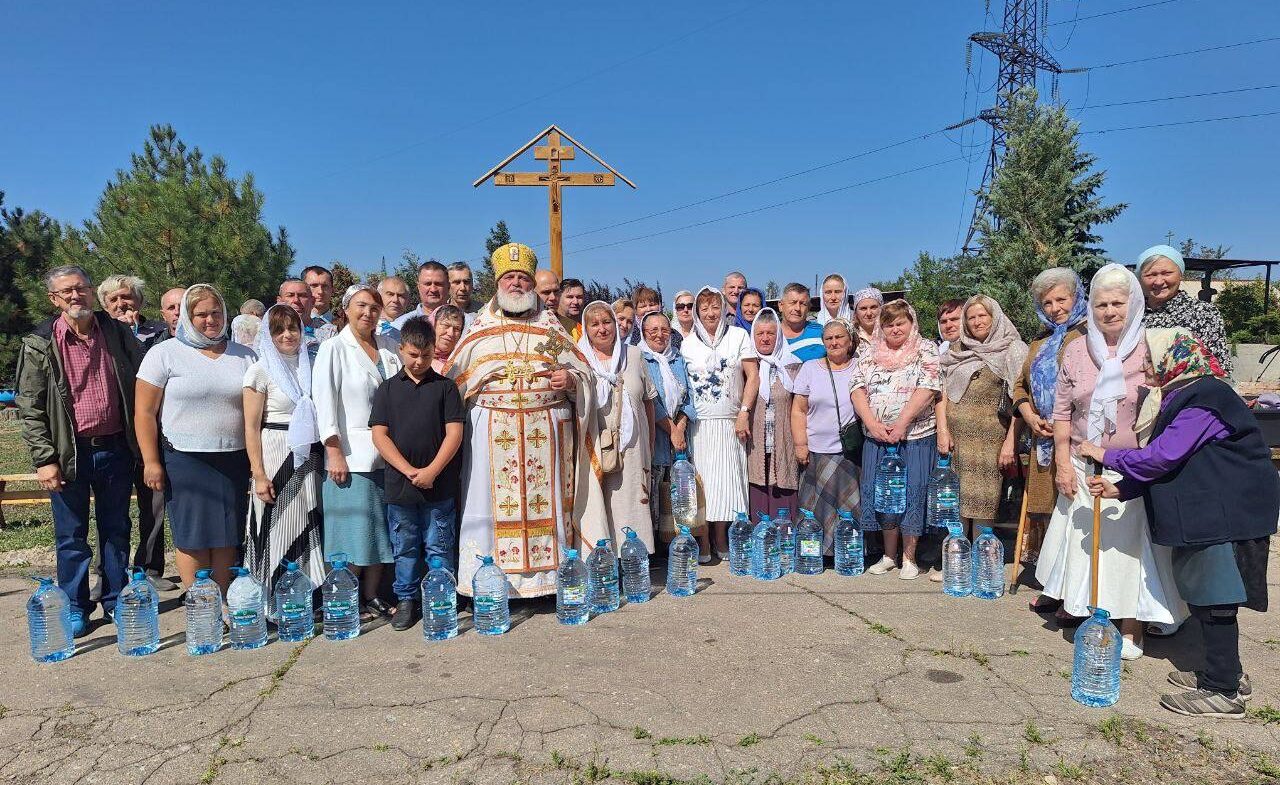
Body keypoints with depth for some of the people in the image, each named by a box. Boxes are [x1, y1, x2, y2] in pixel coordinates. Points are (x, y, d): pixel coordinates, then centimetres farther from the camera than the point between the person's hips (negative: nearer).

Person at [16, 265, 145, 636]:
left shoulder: (118, 333, 2)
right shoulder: (39, 344, -4)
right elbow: (30, 407, -4)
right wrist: (44, 459, -10)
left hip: (115, 449, 2)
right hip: (68, 453, -2)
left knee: (116, 530, 12)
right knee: (71, 535, 9)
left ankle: (116, 601, 25)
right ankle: (75, 608, 22)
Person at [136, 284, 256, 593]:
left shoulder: (245, 356, 10)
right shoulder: (165, 354, 0)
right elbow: (144, 412, -2)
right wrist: (151, 462, -7)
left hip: (234, 460, 3)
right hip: (185, 460, -3)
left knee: (227, 538, 6)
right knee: (192, 538, 0)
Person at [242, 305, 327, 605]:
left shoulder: (309, 366, 11)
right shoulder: (260, 371, -4)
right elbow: (251, 427, -7)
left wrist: (328, 456, 8)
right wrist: (259, 474, -13)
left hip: (310, 459, 5)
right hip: (276, 458, -5)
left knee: (308, 529, 7)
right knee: (277, 530, -1)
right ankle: (275, 608, 9)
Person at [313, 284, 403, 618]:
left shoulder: (388, 348, 12)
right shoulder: (333, 349, -2)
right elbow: (324, 403, -7)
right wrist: (334, 453, -14)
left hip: (386, 454, 5)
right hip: (351, 455, -5)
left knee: (380, 530, 9)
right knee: (354, 529, -3)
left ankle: (372, 597, 19)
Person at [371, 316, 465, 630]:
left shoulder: (445, 387, 3)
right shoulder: (387, 389, 6)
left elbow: (454, 433, -4)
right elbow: (379, 434, -1)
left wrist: (431, 471, -13)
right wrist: (408, 470, -11)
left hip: (439, 486, -1)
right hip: (399, 484, 2)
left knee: (439, 548, 6)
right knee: (405, 548, 12)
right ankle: (406, 600, 25)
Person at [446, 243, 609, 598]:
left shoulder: (551, 327, 14)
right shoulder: (479, 330, 12)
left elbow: (584, 371, 14)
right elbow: (451, 378, 12)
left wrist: (571, 379, -6)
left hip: (547, 432, 1)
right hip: (493, 433, 0)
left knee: (547, 503, 2)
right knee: (494, 503, -2)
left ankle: (552, 578, 11)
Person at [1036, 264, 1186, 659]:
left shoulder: (1150, 350, -4)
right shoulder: (1077, 351, 5)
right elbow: (1062, 411, 8)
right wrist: (1063, 462, 2)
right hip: (1084, 469, 3)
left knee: (1130, 544, 2)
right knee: (1084, 541, 10)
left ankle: (1131, 629, 13)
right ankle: (1080, 608, 25)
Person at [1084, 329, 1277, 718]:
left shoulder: (1202, 400, -18)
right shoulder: (1181, 399, 15)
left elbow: (1163, 456, -24)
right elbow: (1170, 466, 15)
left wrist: (1106, 456, -12)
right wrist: (1119, 489, 4)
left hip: (1226, 516, -10)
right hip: (1207, 515, 10)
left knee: (1214, 601, -4)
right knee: (1205, 598, 17)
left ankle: (1223, 692, 5)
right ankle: (1226, 674, 30)